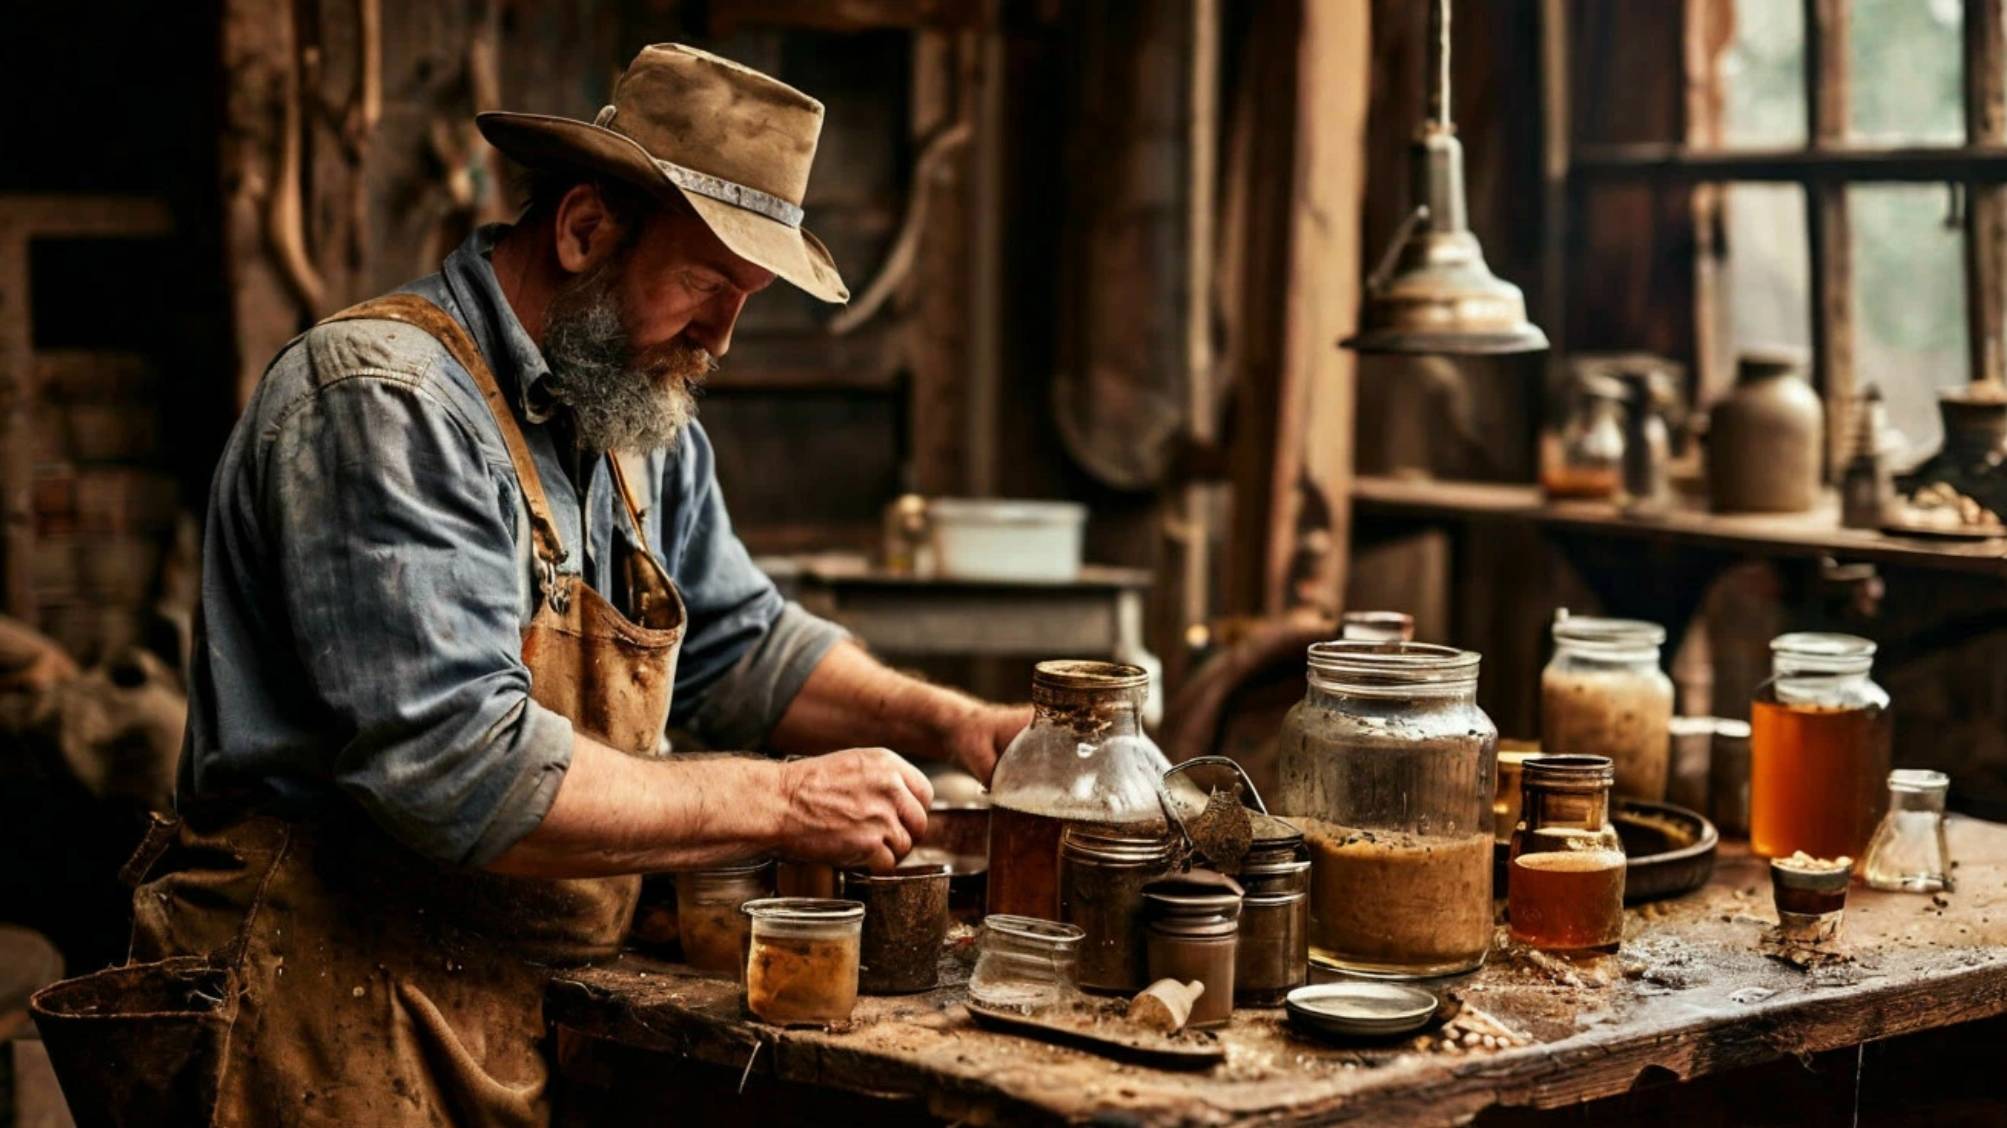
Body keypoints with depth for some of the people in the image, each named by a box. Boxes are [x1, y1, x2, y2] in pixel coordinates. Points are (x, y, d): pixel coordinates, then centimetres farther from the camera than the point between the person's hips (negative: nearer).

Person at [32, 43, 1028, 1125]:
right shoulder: (387, 403, -19)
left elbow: (738, 644, 22)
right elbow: (462, 771, -27)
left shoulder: (643, 420, 11)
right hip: (346, 1031, -8)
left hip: (536, 1016, 9)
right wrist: (779, 804, -21)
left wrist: (949, 723, 5)